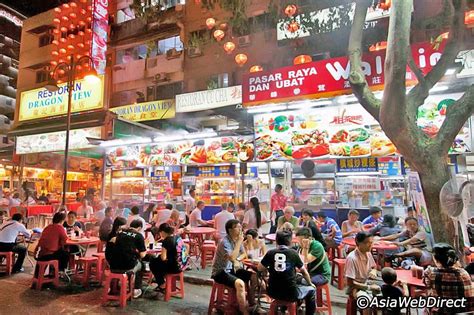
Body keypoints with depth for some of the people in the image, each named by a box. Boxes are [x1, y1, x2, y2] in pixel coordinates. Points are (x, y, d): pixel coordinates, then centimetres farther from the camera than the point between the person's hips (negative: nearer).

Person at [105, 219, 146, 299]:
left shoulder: (120, 232, 7)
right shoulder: (139, 235, -4)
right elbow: (142, 255, -5)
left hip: (113, 266, 4)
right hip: (127, 267, -4)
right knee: (140, 264, 27)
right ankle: (136, 290, 27)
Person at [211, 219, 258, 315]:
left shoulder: (237, 239, 1)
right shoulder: (224, 242, -22)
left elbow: (244, 254, 15)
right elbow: (232, 258, -34)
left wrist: (237, 260, -7)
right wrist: (239, 242, -28)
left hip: (232, 269, 8)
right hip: (221, 272, -8)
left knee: (254, 277, -2)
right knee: (240, 283, -31)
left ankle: (251, 304, 13)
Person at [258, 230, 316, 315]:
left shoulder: (270, 253, -3)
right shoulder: (293, 253, -5)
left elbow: (259, 268, 8)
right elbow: (304, 271, 9)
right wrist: (310, 283, 27)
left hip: (273, 292, 3)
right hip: (291, 293, -2)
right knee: (311, 290, 23)